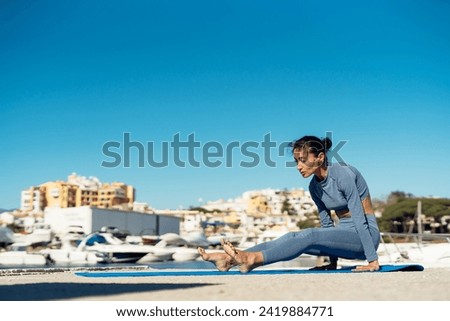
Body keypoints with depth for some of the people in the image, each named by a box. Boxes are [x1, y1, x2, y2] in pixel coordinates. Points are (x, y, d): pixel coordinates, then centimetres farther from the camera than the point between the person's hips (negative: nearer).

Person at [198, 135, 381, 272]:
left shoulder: (343, 174, -20)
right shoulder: (314, 186, 4)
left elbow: (359, 219, -21)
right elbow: (326, 223, 11)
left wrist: (373, 261, -21)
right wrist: (333, 261, 12)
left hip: (365, 234, -6)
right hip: (343, 234, 6)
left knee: (310, 236, -29)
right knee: (292, 238, -15)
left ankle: (253, 259, -43)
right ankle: (228, 259, -26)